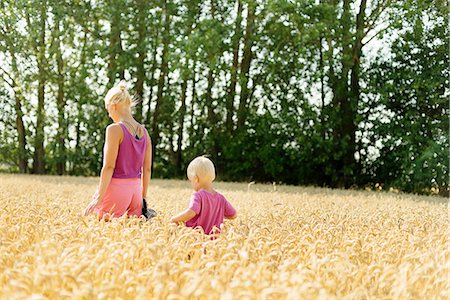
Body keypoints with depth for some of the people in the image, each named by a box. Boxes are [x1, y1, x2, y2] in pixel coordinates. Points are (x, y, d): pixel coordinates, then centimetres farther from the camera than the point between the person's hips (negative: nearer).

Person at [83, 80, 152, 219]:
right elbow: (147, 169, 14)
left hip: (116, 187, -7)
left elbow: (109, 166, -14)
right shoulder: (144, 132, 10)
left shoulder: (115, 129, -11)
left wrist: (99, 197, -10)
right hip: (135, 188, 7)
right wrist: (143, 197, 22)